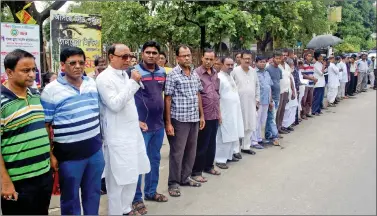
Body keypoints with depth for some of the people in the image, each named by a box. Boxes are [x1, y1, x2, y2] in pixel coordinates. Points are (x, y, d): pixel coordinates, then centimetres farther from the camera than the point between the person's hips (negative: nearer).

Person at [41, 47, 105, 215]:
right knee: (70, 197, 13)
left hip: (95, 149, 5)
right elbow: (44, 126, -8)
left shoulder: (92, 83, 4)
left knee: (93, 193, 20)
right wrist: (49, 155, -9)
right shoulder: (51, 90, -11)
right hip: (69, 153, -4)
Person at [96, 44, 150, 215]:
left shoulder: (125, 75, 12)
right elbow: (115, 104, -24)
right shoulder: (104, 78, -14)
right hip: (117, 136, -8)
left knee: (132, 174, 17)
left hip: (133, 132, 9)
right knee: (118, 178, 2)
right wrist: (133, 82, -22)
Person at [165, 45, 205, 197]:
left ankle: (185, 177, 30)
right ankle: (173, 183, 15)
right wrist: (168, 123, -14)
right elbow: (167, 99, -10)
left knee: (191, 151, 15)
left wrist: (201, 116, 13)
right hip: (179, 120, -6)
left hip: (194, 119, 6)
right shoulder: (172, 75, -9)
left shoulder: (195, 75, 11)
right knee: (177, 152, 2)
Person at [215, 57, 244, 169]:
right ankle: (220, 159, 4)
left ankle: (229, 155, 26)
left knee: (233, 135, 14)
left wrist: (237, 110, 20)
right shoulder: (219, 78, -14)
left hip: (234, 111, 9)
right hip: (225, 112, -9)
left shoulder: (230, 76, 14)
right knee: (224, 137, -5)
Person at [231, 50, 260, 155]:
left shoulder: (253, 71, 10)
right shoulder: (235, 71, -8)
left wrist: (257, 99, 13)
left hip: (251, 103, 6)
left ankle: (245, 146, 23)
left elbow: (257, 86, 17)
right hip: (238, 103, -5)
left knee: (250, 126, 10)